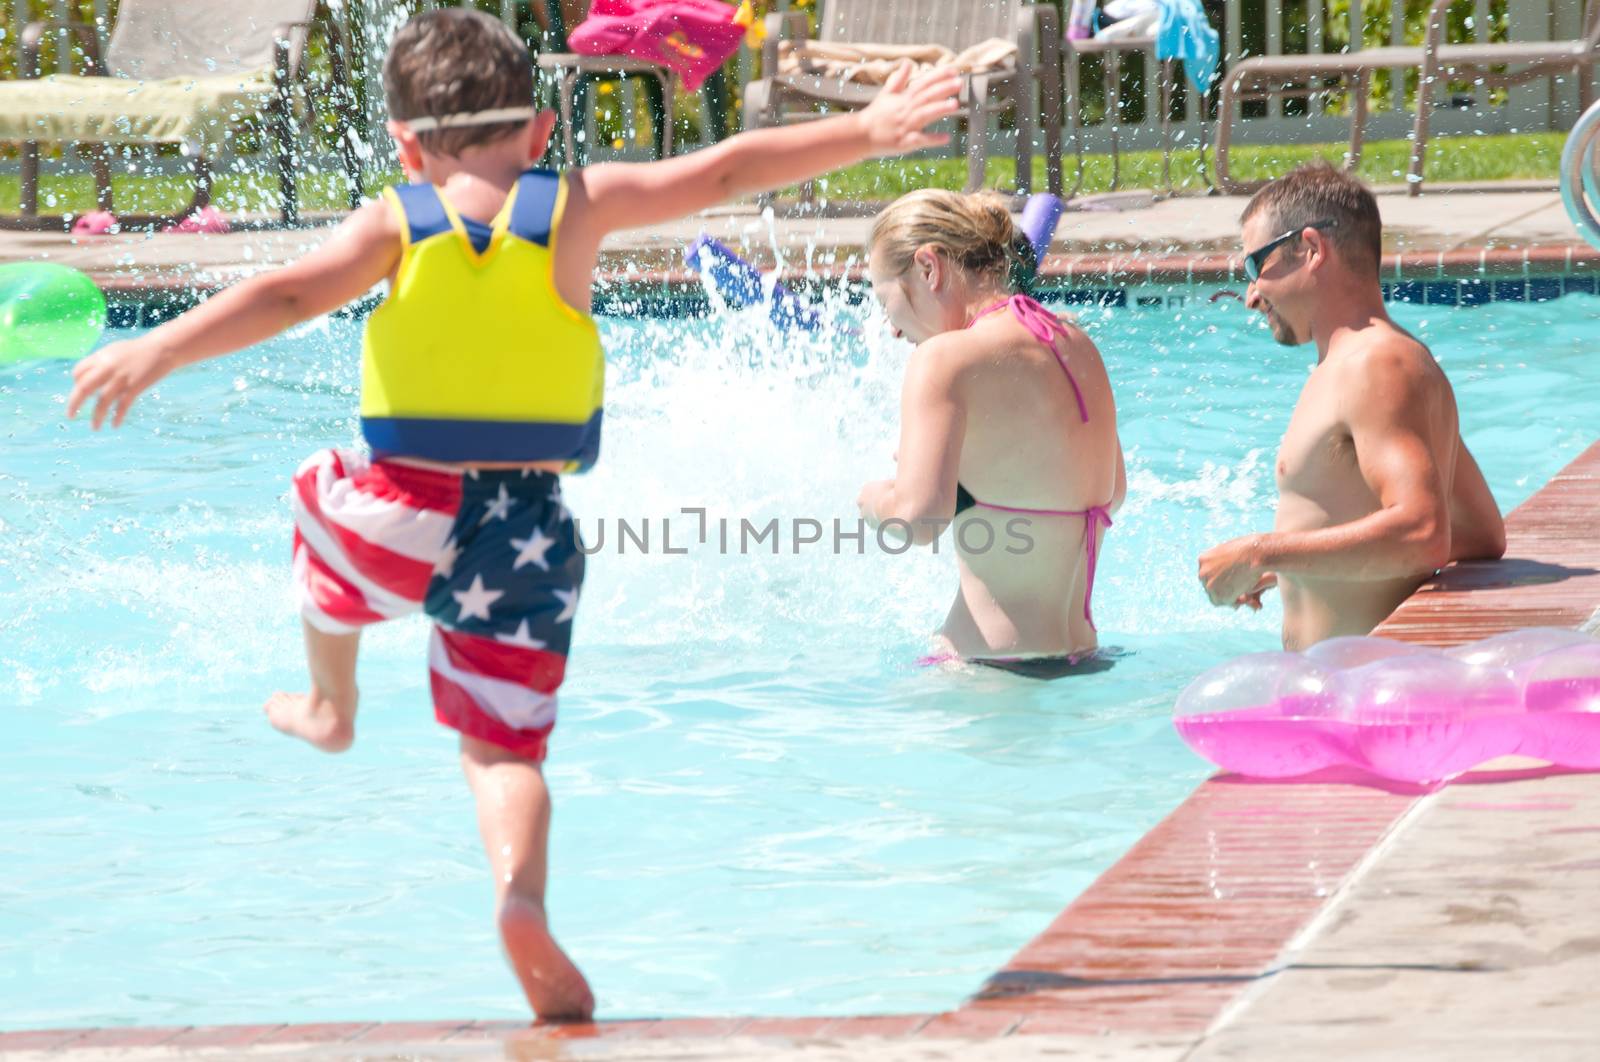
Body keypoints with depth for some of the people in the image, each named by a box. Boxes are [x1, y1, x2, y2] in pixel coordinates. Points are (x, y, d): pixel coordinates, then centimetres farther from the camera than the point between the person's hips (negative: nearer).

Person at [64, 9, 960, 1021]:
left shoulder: (395, 224, -1)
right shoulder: (581, 207, 2)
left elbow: (286, 294, -16)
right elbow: (727, 170, 6)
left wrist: (155, 353, -20)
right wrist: (866, 132, 15)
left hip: (403, 522, 0)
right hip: (527, 535, 0)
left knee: (323, 496, 36)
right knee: (505, 743, 9)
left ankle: (331, 704, 52)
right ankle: (522, 891, -21)